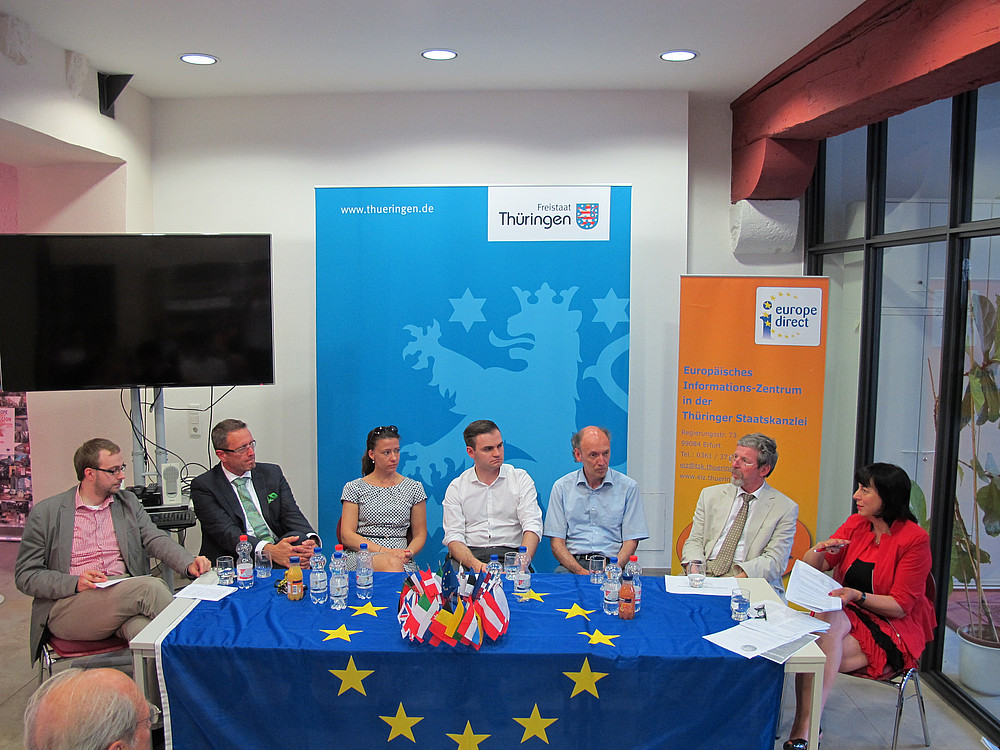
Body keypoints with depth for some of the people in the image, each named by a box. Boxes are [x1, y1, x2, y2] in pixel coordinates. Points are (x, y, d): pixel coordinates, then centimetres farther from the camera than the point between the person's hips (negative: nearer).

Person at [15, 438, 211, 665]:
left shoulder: (129, 502, 16)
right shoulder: (45, 513, 4)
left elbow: (156, 539, 5)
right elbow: (25, 576, 3)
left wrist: (189, 564, -16)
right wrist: (75, 583, -15)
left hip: (125, 594, 3)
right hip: (69, 607, -3)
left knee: (143, 628, -35)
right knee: (150, 587, -29)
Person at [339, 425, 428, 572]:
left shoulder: (414, 488, 14)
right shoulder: (354, 488, 9)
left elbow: (420, 534, 15)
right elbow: (347, 536, 0)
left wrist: (408, 553, -10)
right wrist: (385, 551, -13)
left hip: (402, 561, 2)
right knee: (391, 563, -38)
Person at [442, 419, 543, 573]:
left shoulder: (521, 478, 9)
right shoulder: (456, 487, 9)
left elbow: (532, 526, -2)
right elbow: (453, 537, 0)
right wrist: (475, 564, -22)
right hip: (470, 554, 1)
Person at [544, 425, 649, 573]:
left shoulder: (628, 487, 7)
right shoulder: (562, 487, 8)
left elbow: (631, 540, 3)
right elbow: (557, 542, 3)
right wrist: (580, 571, -14)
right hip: (572, 566, 1)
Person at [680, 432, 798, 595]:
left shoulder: (785, 508, 4)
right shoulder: (711, 495, 15)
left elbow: (775, 560, -4)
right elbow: (694, 541, 12)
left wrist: (743, 574, -22)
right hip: (706, 570, 2)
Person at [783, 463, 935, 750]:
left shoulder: (915, 538, -10)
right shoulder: (856, 525, 6)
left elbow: (900, 606, -11)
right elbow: (810, 567, 7)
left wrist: (857, 596, -25)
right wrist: (820, 550, -15)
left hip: (894, 629, -4)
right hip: (848, 616, 4)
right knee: (828, 618, -32)